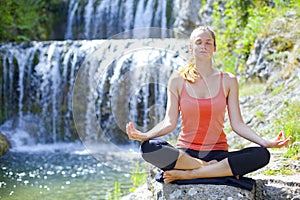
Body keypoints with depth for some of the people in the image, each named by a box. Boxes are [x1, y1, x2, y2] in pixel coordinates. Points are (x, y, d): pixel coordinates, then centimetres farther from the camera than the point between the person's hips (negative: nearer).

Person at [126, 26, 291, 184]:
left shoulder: (228, 81, 7)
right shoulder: (178, 80, 5)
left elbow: (237, 124, 4)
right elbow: (169, 122, 0)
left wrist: (265, 142, -11)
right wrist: (144, 135, -17)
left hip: (218, 154, 2)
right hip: (185, 154, -1)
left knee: (262, 154, -27)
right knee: (148, 147, -31)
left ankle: (186, 174, -25)